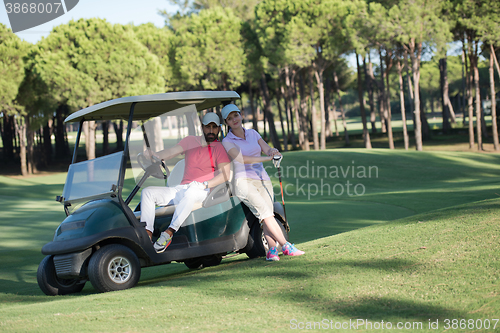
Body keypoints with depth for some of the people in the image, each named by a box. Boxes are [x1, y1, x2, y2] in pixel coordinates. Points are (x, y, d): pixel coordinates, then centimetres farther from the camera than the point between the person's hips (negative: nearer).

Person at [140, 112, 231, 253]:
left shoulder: (220, 148, 5)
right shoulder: (190, 141, 18)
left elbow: (224, 174, -6)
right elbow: (171, 152, 7)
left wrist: (205, 184, -22)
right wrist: (153, 155, -13)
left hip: (202, 192, -5)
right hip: (181, 189, 5)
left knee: (190, 193, -41)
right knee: (148, 191, -11)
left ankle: (169, 233, -44)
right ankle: (147, 233, -25)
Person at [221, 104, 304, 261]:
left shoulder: (253, 134, 15)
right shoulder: (227, 141, 0)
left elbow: (266, 149, 4)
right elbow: (241, 158, -15)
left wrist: (272, 151, -21)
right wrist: (267, 158, -23)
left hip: (263, 180, 5)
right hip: (244, 181, -5)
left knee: (267, 215, -13)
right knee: (265, 211, -21)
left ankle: (272, 250, -22)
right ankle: (286, 246, -22)